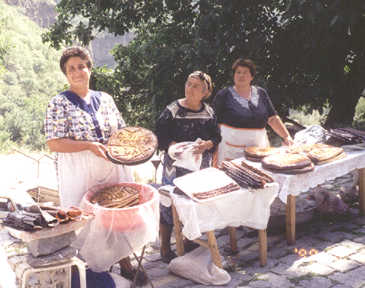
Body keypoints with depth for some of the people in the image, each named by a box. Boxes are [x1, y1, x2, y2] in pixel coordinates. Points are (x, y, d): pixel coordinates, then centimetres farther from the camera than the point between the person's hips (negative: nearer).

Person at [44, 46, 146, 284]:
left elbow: (121, 131, 17)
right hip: (79, 174, -4)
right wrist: (89, 145, -20)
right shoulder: (59, 103, -5)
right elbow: (53, 144, -12)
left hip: (112, 170, 5)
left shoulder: (105, 99, 9)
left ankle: (125, 262, 29)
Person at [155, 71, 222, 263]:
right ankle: (165, 248, 14)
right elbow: (161, 138, -10)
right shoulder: (172, 110, -7)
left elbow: (216, 138, 7)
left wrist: (205, 145, -16)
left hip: (201, 167, 4)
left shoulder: (209, 113, 6)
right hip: (176, 166, -4)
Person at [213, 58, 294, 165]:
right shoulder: (224, 95, 0)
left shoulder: (261, 93, 11)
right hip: (231, 151, -3)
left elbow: (273, 119, 12)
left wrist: (287, 137, 2)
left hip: (259, 149, 4)